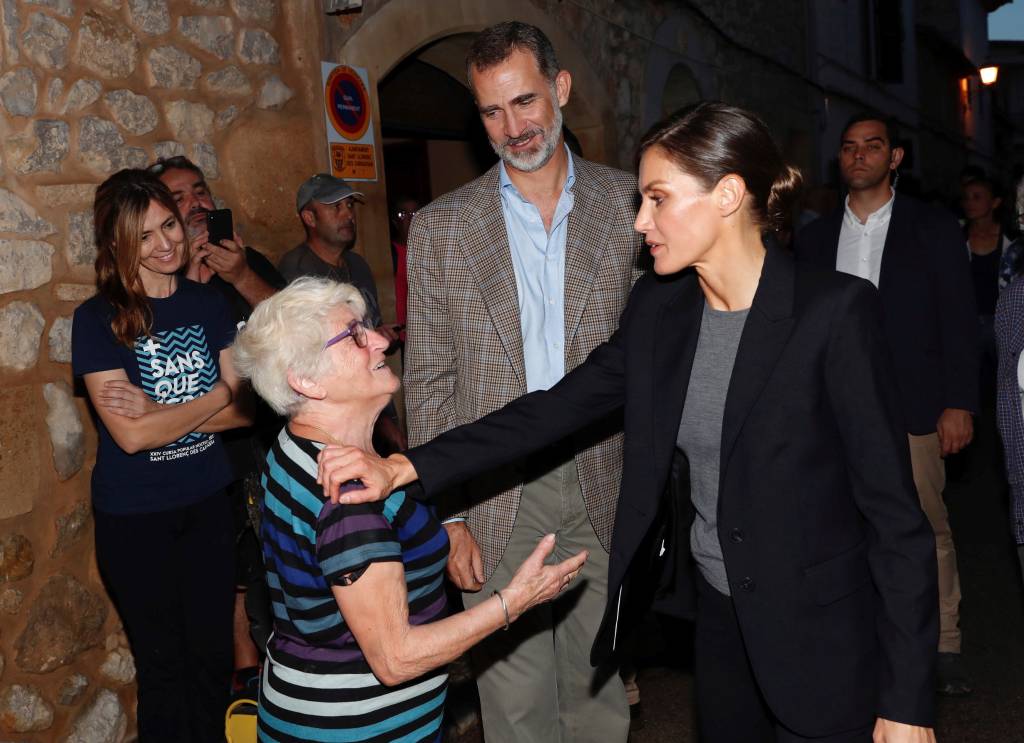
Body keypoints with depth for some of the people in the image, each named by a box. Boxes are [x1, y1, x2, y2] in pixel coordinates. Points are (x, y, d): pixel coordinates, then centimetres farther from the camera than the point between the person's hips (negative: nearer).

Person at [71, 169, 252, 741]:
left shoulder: (209, 304, 1)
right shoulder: (98, 320, -12)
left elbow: (245, 410, -4)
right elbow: (130, 435, -19)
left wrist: (159, 410, -17)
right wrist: (216, 397, -12)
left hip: (208, 502, 4)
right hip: (134, 518, -3)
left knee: (214, 655, 15)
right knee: (164, 664, 12)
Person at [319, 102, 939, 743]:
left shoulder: (835, 310, -19)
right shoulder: (659, 308, -1)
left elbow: (896, 512, -17)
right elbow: (558, 406, -1)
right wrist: (405, 467, -10)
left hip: (825, 640, -5)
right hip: (720, 618, 5)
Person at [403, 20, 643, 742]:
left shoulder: (628, 204, 1)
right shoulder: (440, 227, 0)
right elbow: (428, 385, 1)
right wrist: (448, 517, -4)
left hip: (603, 486, 1)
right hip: (496, 498, 0)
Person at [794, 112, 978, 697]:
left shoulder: (933, 229, 5)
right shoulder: (817, 237, 13)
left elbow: (959, 321, 1)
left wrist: (959, 403, -7)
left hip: (912, 408, -2)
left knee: (928, 528, 2)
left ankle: (944, 646, 16)